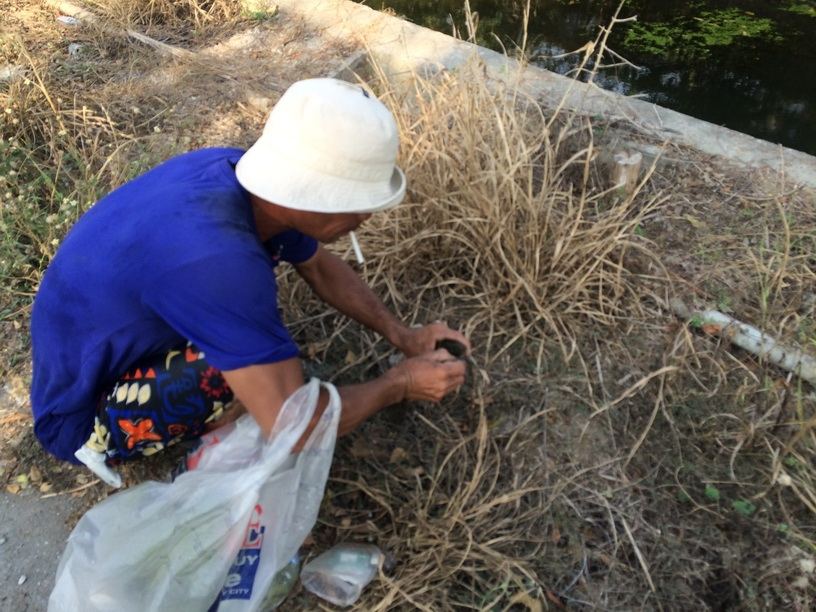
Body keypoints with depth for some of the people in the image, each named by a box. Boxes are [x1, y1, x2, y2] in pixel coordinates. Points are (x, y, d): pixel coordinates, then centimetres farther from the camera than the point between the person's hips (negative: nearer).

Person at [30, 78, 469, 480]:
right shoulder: (216, 258, -40)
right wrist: (398, 384, -18)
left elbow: (321, 267, 5)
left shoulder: (235, 173, -15)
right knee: (247, 360, -31)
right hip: (83, 416, -7)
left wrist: (400, 336, 0)